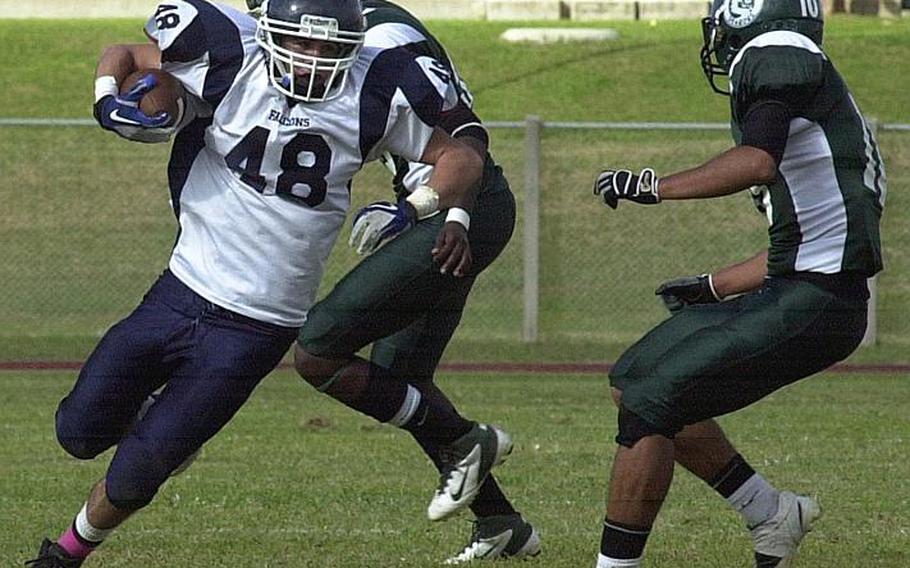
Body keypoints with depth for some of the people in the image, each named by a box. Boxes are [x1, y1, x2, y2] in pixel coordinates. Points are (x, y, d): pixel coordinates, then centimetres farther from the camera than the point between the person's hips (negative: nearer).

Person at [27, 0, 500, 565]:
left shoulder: (371, 96, -9)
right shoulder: (228, 66, -9)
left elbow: (461, 157, 1)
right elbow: (121, 56, 4)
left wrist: (420, 209, -17)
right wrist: (111, 101, -17)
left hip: (256, 331, -2)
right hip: (182, 291, 2)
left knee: (135, 474, -2)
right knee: (80, 432, 6)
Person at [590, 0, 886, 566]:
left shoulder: (778, 55, -7)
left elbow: (757, 161, -25)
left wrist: (652, 185, -17)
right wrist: (715, 287, 30)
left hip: (810, 304, -10)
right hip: (795, 292, 10)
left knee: (646, 403, -10)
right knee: (636, 381, 14)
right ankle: (773, 514, 19)